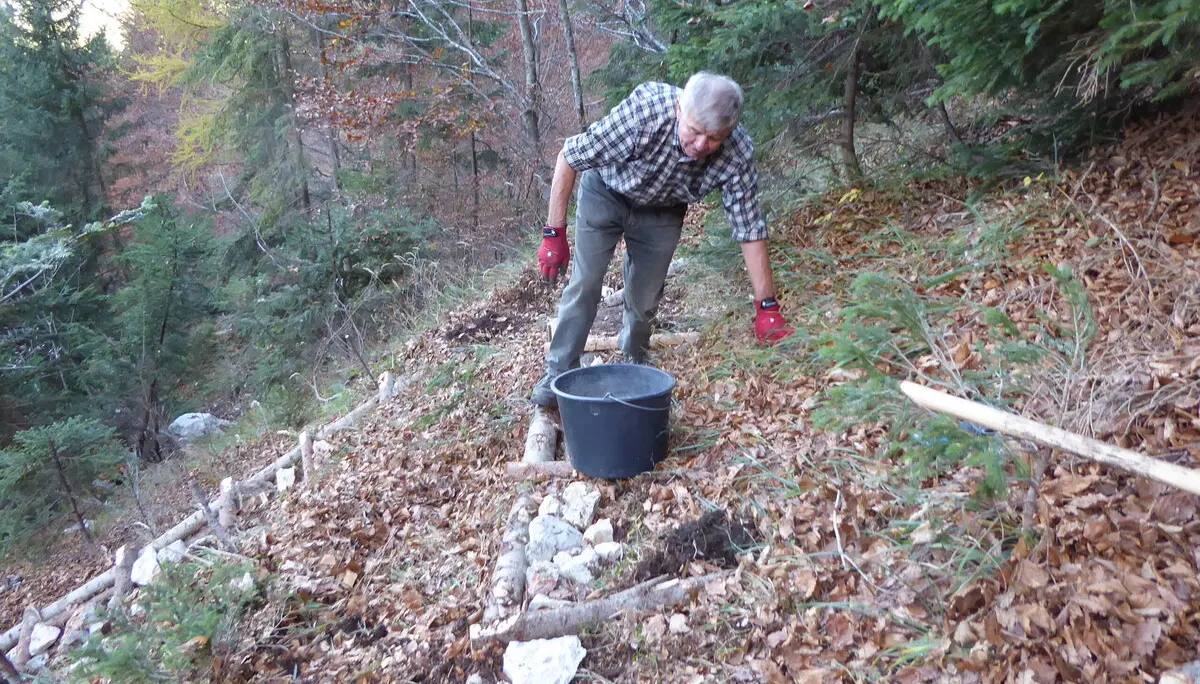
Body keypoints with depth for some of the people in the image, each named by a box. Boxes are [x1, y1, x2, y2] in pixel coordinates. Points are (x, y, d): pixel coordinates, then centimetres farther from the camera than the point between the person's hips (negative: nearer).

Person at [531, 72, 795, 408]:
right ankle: (558, 375, 1)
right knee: (584, 285, -11)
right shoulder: (645, 108, -39)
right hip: (606, 193, -2)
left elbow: (750, 231, -22)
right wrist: (554, 234, -26)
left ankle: (634, 368, 31)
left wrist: (767, 308, -22)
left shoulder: (737, 154, -32)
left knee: (645, 301, 4)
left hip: (661, 213, 2)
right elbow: (569, 157, -27)